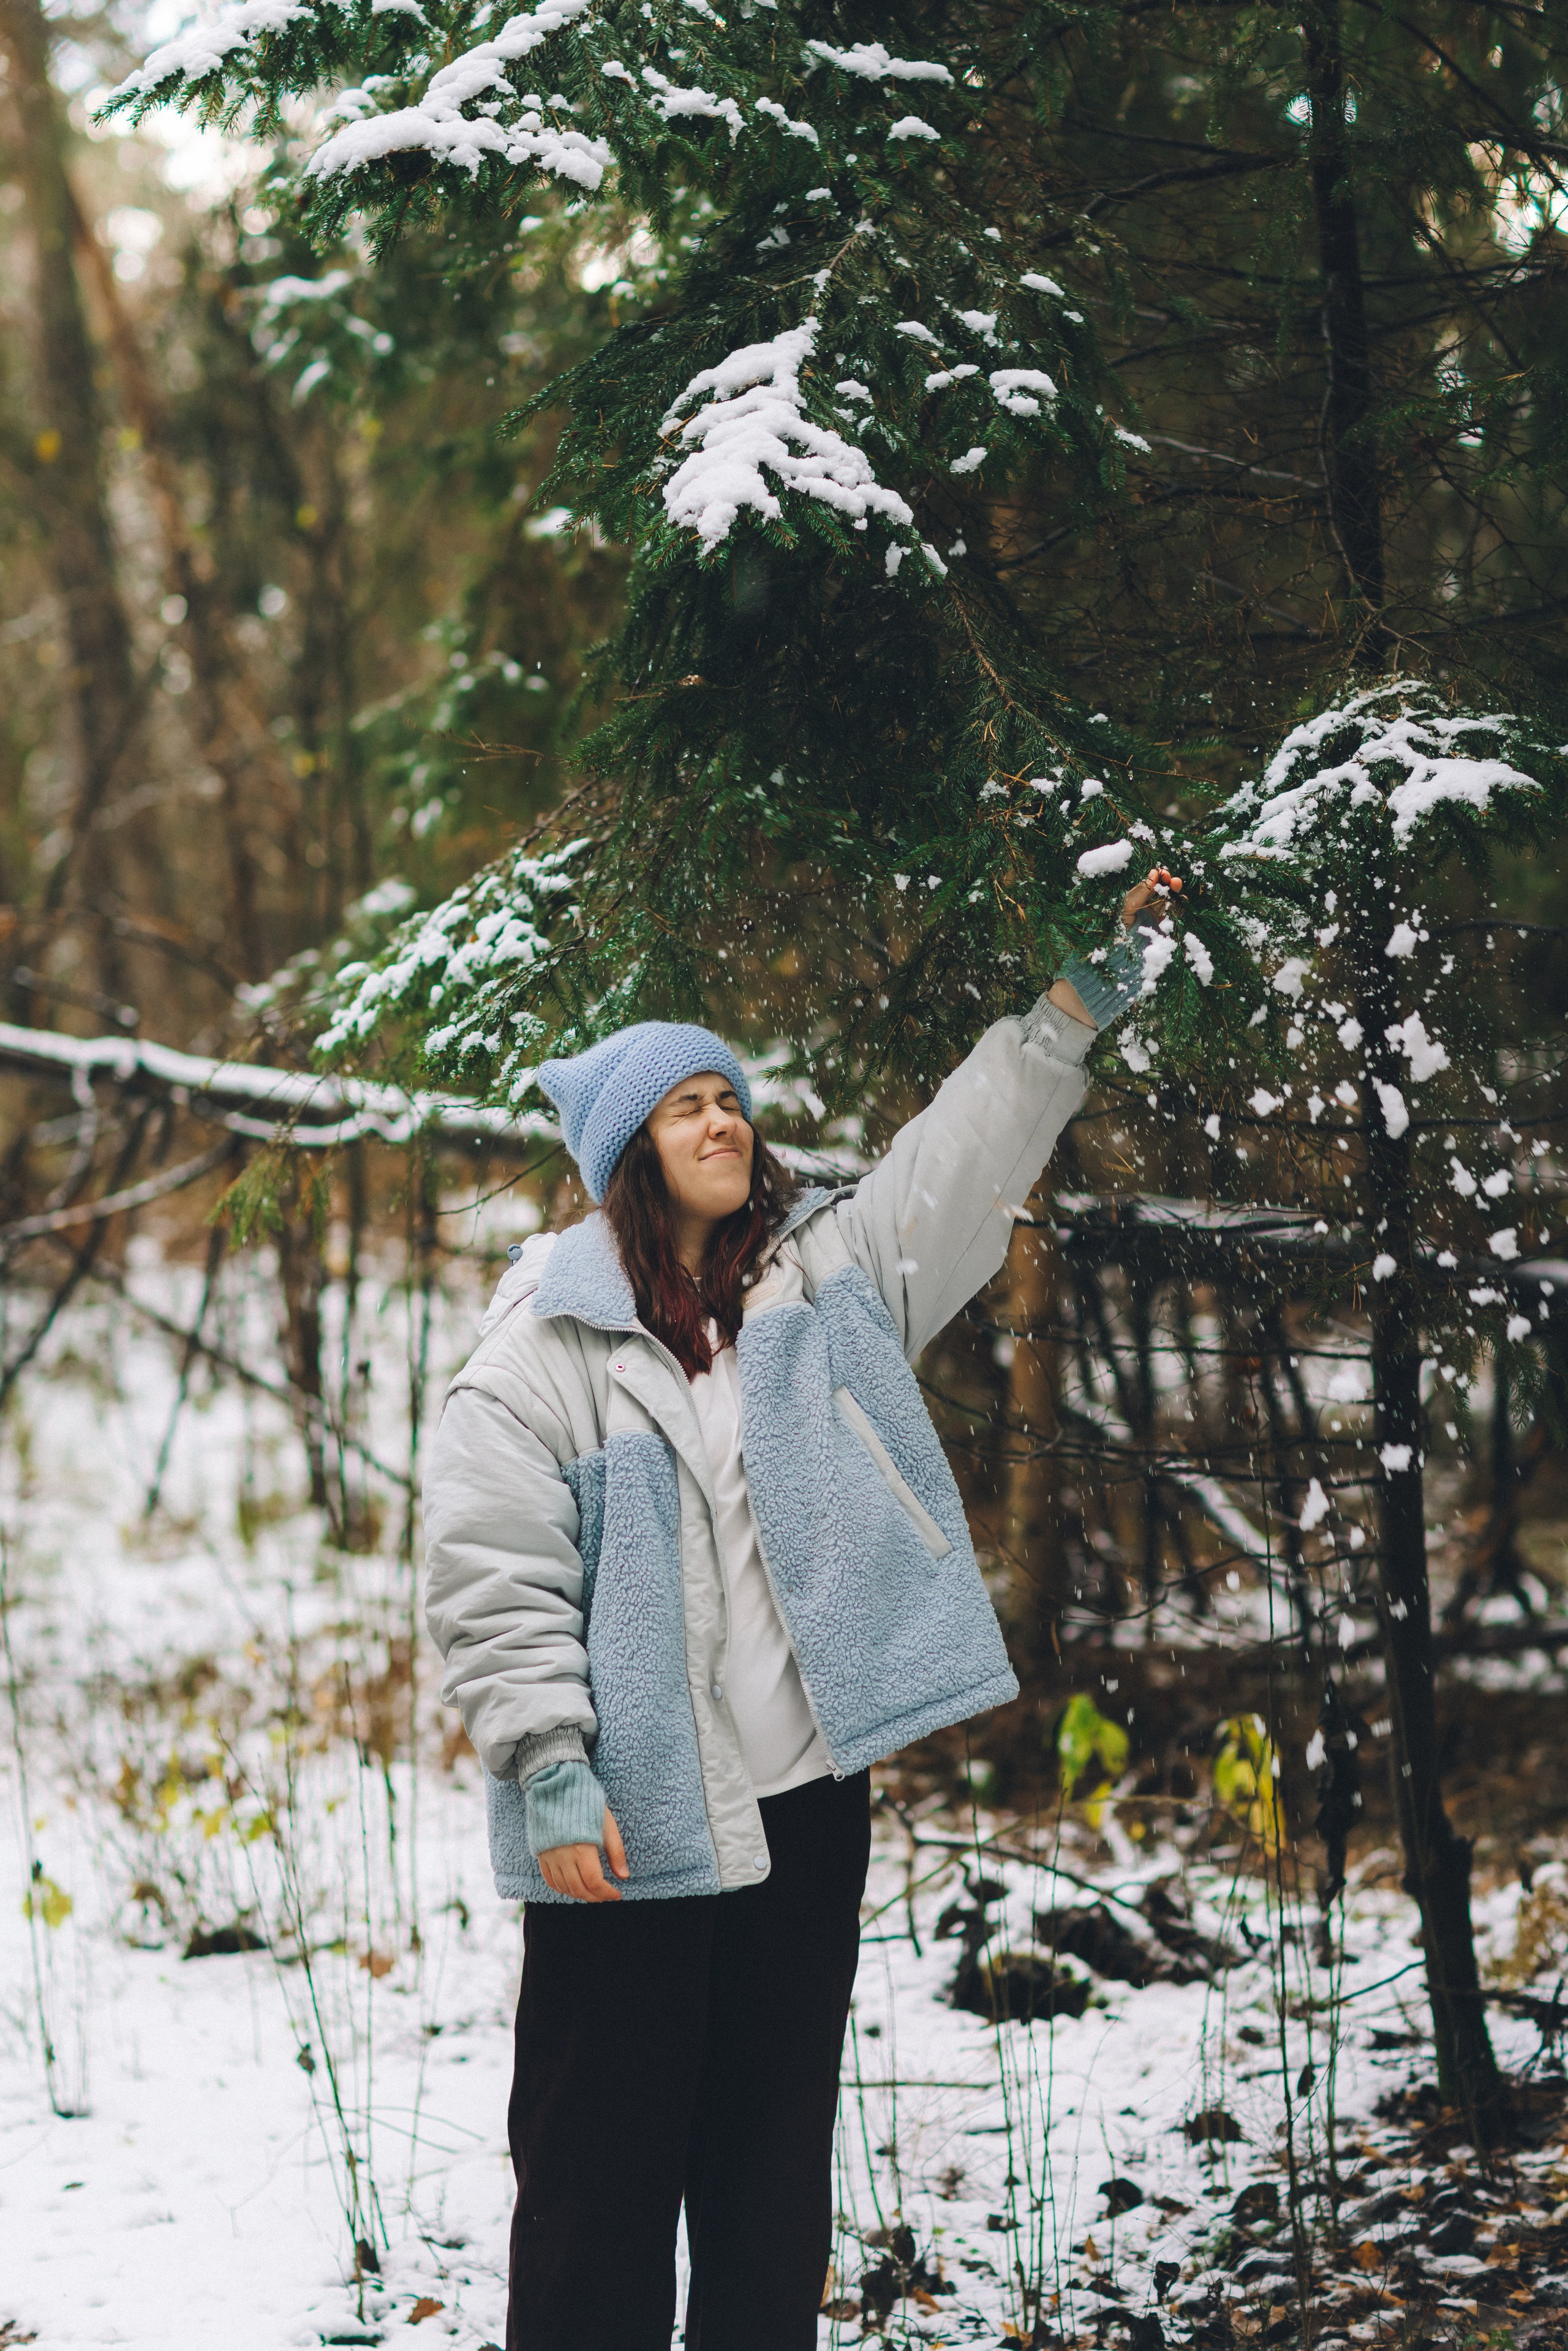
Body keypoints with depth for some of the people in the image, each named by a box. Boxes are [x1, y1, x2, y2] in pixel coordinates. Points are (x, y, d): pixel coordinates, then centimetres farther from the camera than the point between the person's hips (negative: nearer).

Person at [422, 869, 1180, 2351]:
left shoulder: (825, 1282, 10)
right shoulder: (543, 1346, -4)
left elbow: (965, 1154, 11)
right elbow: (492, 1577, -8)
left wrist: (1086, 989, 4)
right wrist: (549, 1774, -14)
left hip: (806, 1799, 5)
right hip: (630, 1821, -5)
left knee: (776, 2155, 13)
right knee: (601, 2169, -1)